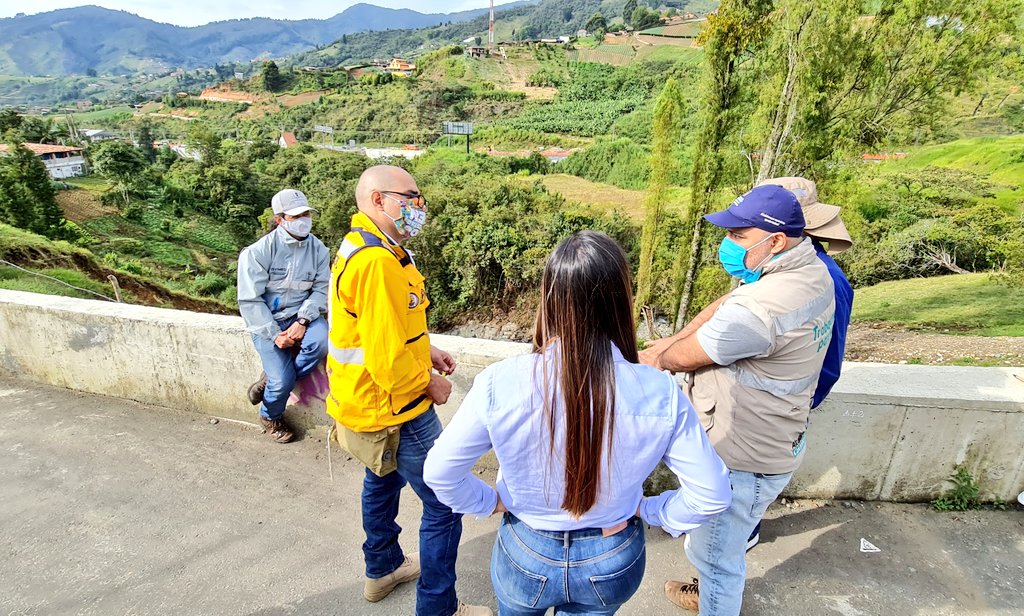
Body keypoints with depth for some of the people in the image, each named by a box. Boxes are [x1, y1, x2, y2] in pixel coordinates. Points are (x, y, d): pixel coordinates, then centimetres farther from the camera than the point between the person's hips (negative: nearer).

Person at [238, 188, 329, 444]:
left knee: (321, 341, -30)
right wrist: (275, 334, -17)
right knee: (283, 380, -14)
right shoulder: (259, 251, -13)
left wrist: (303, 321, -22)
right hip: (267, 321, -2)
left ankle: (272, 379, -1)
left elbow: (321, 289, -6)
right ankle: (270, 416, 24)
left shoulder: (318, 249, -4)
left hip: (301, 316, 3)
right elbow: (249, 301, -12)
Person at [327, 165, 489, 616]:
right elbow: (388, 359, -29)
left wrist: (424, 352, 8)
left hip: (366, 400, 11)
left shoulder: (361, 246, 6)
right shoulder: (377, 261, -28)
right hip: (393, 409, -11)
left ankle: (383, 569, 50)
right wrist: (430, 383, -12)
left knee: (383, 481, 28)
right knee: (445, 506, 3)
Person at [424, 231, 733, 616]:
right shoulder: (660, 394, -25)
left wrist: (490, 502, -1)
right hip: (613, 563, 2)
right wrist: (651, 512, 1)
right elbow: (711, 496, -13)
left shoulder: (501, 384, -28)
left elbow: (439, 472, -16)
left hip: (526, 555, -1)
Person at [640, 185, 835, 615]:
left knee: (714, 551, 14)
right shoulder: (812, 272, -3)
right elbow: (724, 307, 4)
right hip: (773, 444, 10)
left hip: (743, 460, -10)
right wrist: (668, 346, 0)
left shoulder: (759, 308, -35)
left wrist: (661, 359, 2)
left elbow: (685, 357, -20)